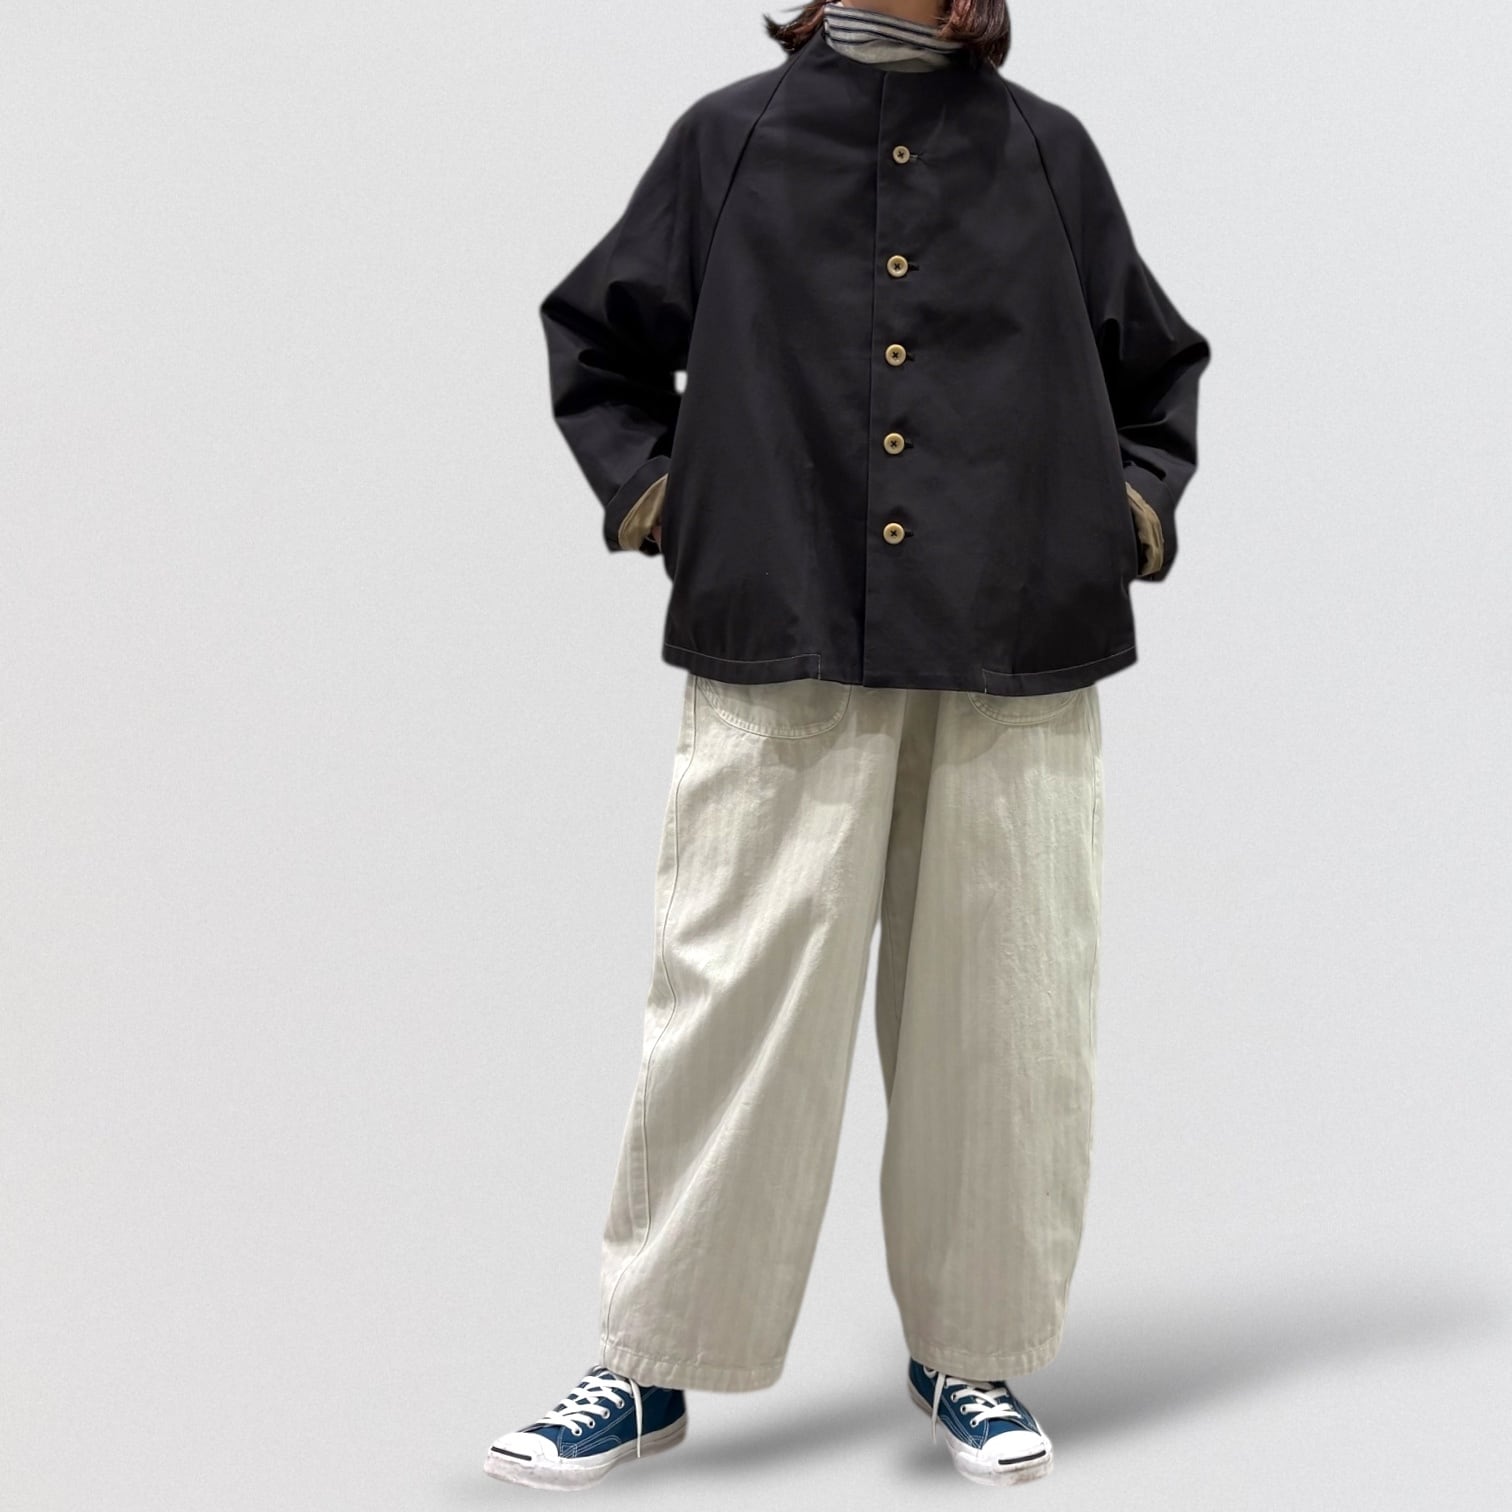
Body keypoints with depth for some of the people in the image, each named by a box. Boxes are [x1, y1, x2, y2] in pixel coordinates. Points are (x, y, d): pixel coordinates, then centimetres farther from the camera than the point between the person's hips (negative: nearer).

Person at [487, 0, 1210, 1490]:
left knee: (1005, 1019, 5)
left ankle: (971, 1354, 23)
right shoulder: (730, 137, 9)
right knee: (734, 1006, -1)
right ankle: (651, 1360, 15)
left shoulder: (1048, 152, 13)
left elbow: (1156, 365, 24)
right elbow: (596, 338, 19)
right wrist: (645, 488, 6)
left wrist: (1141, 505, 9)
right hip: (778, 653, -1)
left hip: (1016, 662, 2)